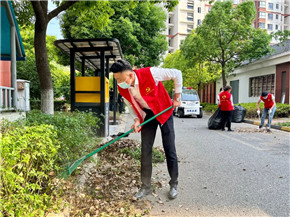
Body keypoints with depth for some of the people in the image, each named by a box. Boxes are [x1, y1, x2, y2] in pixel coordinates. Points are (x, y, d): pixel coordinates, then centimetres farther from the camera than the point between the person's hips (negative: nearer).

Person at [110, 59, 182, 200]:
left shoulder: (150, 73, -31)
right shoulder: (123, 89, -15)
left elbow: (177, 74, -18)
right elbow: (133, 105, 3)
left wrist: (177, 97, -14)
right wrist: (137, 120, -15)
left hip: (164, 111, -4)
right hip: (147, 114, 4)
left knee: (170, 150, -1)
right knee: (145, 150, 2)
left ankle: (173, 185, 17)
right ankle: (146, 187, 18)